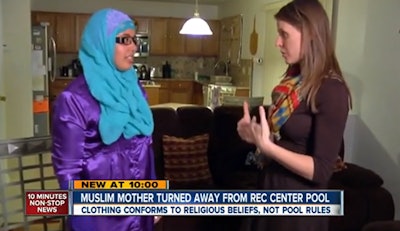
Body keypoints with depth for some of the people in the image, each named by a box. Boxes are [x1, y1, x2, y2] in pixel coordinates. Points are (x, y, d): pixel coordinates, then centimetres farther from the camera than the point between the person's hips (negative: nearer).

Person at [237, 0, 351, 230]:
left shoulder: (332, 91, -21)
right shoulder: (294, 80, 3)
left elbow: (321, 171, -22)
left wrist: (266, 146, -29)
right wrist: (255, 132, -4)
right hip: (271, 188, 7)